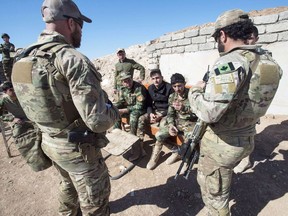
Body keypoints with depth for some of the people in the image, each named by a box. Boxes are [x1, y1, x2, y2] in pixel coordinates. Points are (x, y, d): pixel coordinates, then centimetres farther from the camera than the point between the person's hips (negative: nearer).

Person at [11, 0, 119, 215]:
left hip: (50, 143, 9)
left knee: (69, 185, 35)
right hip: (78, 149, -8)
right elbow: (97, 121, -30)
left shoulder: (27, 59, 0)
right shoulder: (74, 60, -26)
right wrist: (114, 111, -8)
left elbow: (46, 101, 9)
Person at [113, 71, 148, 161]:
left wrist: (124, 110, -27)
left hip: (140, 110, -7)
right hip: (128, 108, 7)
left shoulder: (139, 88, -22)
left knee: (133, 115, -36)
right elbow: (121, 101, 7)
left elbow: (139, 106, -25)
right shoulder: (123, 89, 1)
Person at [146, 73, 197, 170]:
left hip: (190, 123, -3)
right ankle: (155, 157, 7)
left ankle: (177, 154, 1)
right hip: (176, 121, 4)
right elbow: (170, 114, 5)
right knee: (159, 135, -16)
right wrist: (171, 125, -16)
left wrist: (184, 108, -34)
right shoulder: (172, 97, 3)